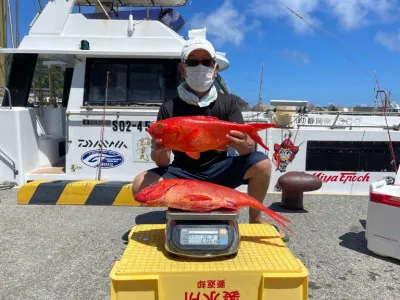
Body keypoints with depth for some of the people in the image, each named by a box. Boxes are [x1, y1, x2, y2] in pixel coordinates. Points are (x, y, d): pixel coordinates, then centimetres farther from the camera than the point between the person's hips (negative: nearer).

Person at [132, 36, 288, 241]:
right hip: (183, 174, 0)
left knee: (261, 162, -24)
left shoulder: (228, 103, -3)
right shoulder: (170, 108, -6)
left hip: (218, 170, 1)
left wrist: (243, 144, -36)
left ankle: (255, 219, 2)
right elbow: (162, 162, -8)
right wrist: (159, 152, -33)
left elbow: (249, 148, -11)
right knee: (141, 185, -26)